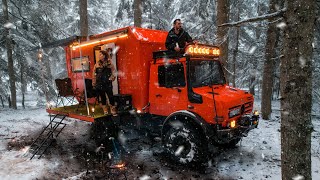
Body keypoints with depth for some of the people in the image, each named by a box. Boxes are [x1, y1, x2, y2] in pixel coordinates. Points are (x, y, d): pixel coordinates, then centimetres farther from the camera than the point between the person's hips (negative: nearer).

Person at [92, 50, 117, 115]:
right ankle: (105, 109, 21)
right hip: (99, 83, 3)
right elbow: (94, 73, 8)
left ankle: (113, 109, 9)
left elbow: (113, 71, 2)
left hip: (107, 83, -3)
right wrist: (94, 82, 4)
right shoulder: (97, 64, 6)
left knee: (110, 96, -3)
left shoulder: (109, 63, -1)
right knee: (102, 96, 9)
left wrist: (112, 77, -9)